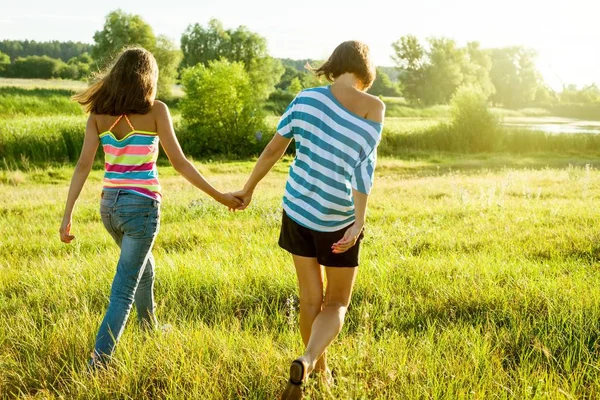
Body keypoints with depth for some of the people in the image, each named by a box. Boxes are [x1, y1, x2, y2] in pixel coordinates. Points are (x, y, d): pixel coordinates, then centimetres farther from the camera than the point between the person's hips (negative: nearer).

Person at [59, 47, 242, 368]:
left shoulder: (98, 112, 1)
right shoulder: (155, 110, -10)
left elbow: (83, 165, -6)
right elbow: (179, 163, -10)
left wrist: (68, 214, -5)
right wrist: (219, 196, -3)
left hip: (110, 205, 6)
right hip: (142, 206, -6)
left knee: (143, 270, 30)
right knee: (123, 291, -1)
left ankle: (150, 331, 50)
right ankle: (97, 364, -7)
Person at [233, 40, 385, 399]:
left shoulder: (307, 98, -3)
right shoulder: (374, 108, -10)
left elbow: (275, 148, 2)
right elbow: (365, 165, -19)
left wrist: (249, 189, 14)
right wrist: (360, 220, -23)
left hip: (299, 208, 3)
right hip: (339, 219, -3)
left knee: (311, 297, 19)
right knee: (337, 303, 11)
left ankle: (320, 368, 32)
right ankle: (307, 361, -15)